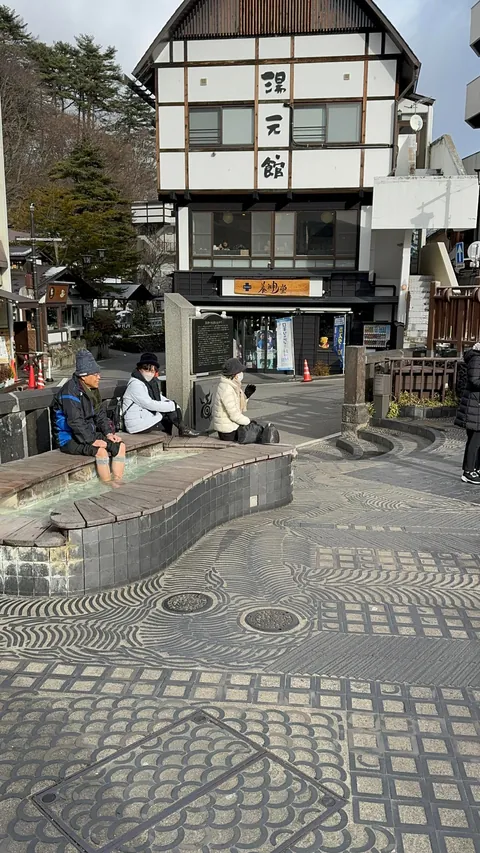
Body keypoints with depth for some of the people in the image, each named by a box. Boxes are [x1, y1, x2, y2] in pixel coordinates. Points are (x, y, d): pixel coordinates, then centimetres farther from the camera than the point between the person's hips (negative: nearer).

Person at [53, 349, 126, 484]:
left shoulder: (92, 390, 10)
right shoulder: (70, 392, -19)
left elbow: (100, 414, 15)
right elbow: (75, 421, -25)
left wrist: (109, 433, 1)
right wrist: (92, 440, -27)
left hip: (89, 434, 9)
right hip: (69, 438, -9)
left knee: (120, 446, -5)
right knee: (101, 451, -31)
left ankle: (117, 482, -6)